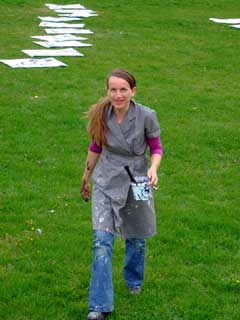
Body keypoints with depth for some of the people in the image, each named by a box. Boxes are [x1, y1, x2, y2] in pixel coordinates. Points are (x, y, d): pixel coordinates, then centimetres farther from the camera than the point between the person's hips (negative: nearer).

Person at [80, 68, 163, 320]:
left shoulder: (146, 116, -18)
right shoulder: (101, 114, -12)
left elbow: (156, 147, -4)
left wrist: (153, 169, -25)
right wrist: (86, 177, 15)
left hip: (136, 182, 0)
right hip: (106, 182, 0)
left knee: (136, 239, 17)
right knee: (102, 242, -11)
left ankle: (133, 279, 48)